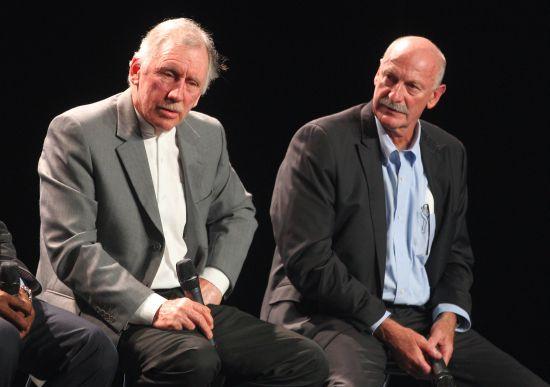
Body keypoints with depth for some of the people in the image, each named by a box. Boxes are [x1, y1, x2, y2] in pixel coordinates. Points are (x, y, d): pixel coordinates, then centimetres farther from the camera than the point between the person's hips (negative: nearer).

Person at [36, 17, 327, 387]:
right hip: (115, 312, -7)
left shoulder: (209, 134, 14)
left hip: (190, 303, 7)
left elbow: (238, 212, 28)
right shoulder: (77, 132, -7)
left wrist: (214, 280, 7)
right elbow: (70, 247, -14)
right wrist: (153, 308, -22)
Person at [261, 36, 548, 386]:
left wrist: (447, 317, -3)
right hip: (337, 317, -6)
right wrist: (385, 328, -14)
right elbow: (307, 258, -11)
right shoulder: (321, 141, -6)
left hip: (425, 319, 6)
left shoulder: (450, 153, 13)